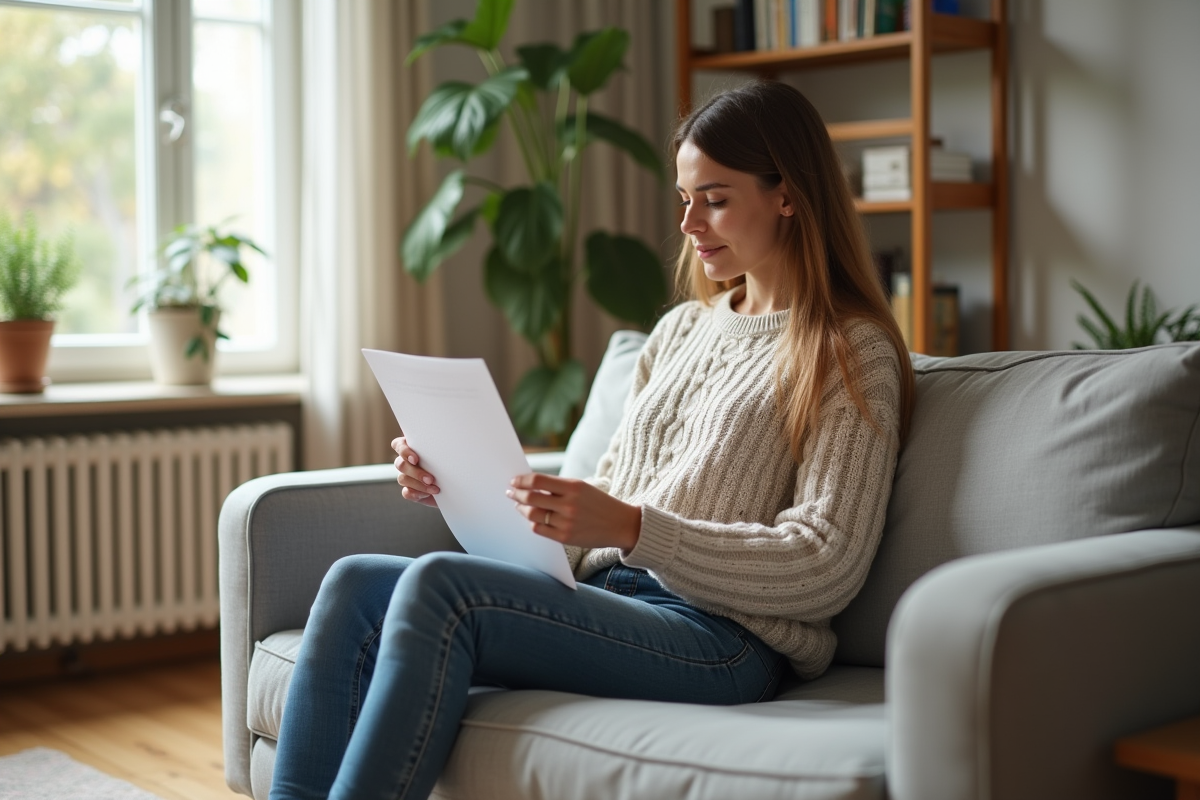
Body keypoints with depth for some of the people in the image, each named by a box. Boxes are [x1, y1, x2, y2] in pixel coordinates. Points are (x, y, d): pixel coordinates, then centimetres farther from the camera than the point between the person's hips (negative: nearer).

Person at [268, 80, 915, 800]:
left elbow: (826, 565, -11)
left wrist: (630, 529, -21)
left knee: (439, 585, -27)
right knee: (355, 585, -13)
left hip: (723, 638, -7)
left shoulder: (854, 351, -1)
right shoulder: (681, 331, 21)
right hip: (608, 593, 7)